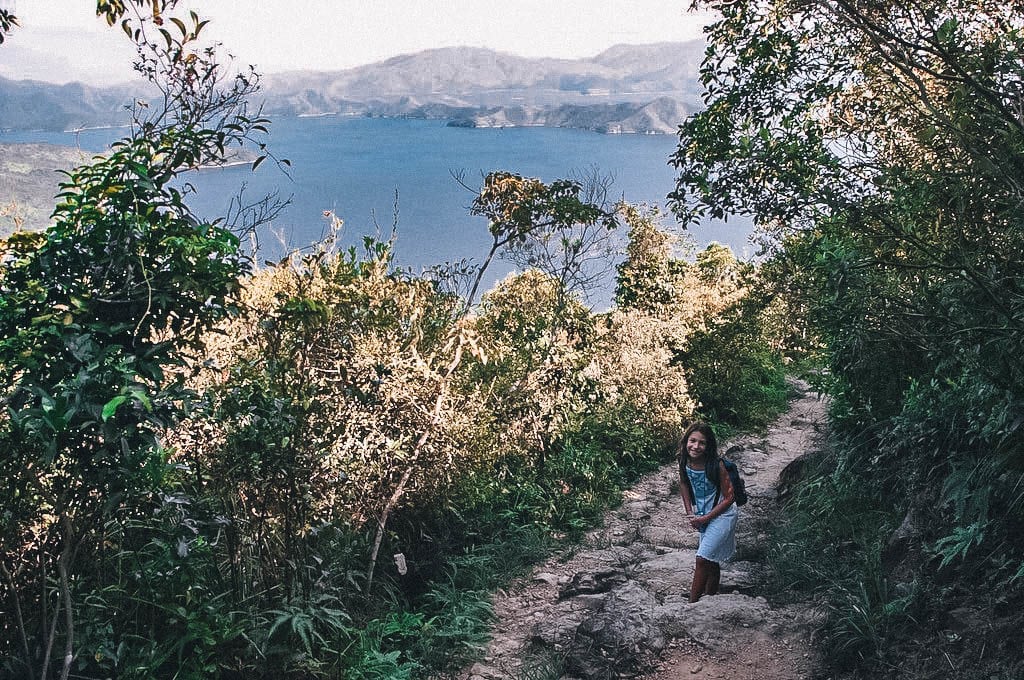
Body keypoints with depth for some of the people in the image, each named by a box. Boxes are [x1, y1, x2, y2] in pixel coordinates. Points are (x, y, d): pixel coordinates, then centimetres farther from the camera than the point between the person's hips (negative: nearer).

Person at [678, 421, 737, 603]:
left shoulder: (716, 466, -26)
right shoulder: (685, 462, -10)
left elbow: (728, 498, -18)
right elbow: (683, 484, 10)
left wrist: (705, 518, -17)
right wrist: (689, 511, 1)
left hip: (722, 515, -6)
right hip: (703, 516, 6)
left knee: (703, 559, -11)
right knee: (712, 562, 17)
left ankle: (692, 602, -2)